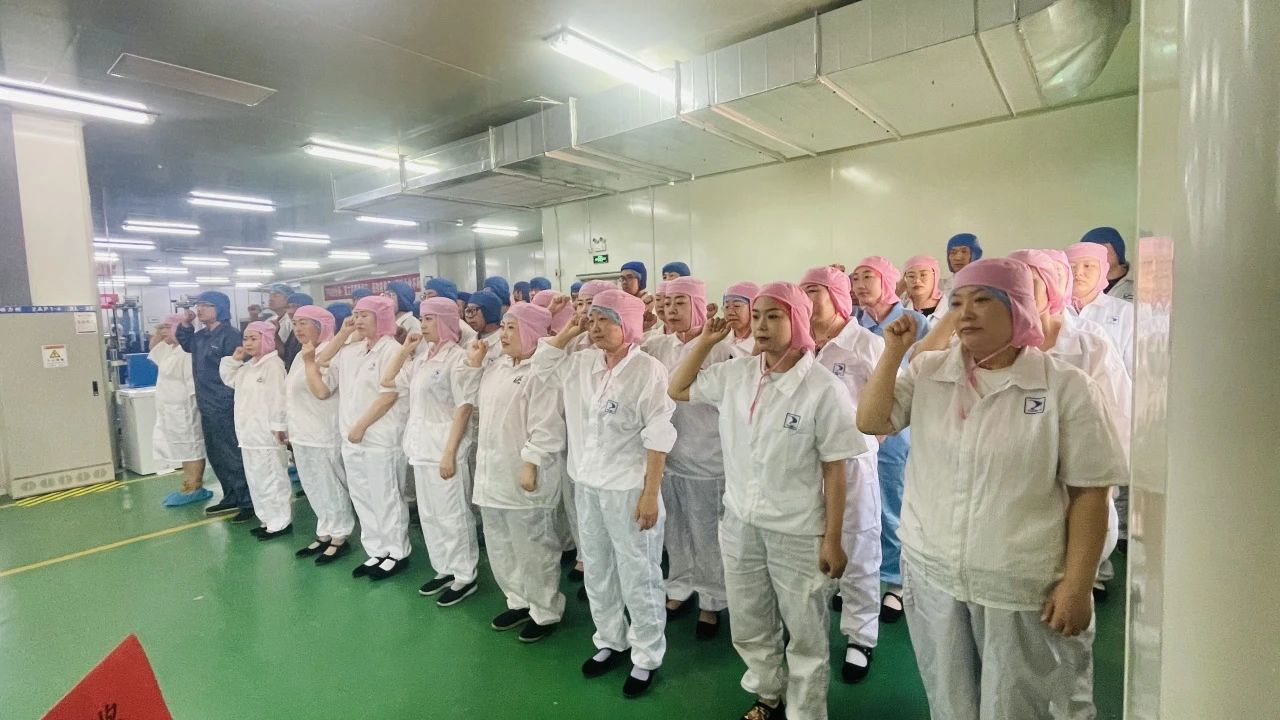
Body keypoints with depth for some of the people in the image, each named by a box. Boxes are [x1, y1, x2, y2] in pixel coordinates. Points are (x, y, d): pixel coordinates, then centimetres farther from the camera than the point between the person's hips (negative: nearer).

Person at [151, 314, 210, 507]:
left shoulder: (187, 352, -19)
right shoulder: (170, 349, 12)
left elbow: (193, 384, -22)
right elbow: (153, 348, 33)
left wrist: (191, 409, -22)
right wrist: (158, 332, 14)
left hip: (183, 410, -10)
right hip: (171, 410, 10)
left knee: (191, 448, -3)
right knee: (184, 449, 14)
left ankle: (193, 490, 2)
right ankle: (189, 487, 22)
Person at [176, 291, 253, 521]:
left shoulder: (230, 335, -16)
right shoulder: (201, 335, 11)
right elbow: (185, 343, 32)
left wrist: (237, 402, -22)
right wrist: (186, 323, 12)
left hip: (225, 407, -9)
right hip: (207, 407, 9)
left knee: (233, 456, -3)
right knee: (216, 455, 16)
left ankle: (248, 502, 6)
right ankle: (231, 497, 28)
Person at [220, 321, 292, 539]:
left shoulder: (273, 364, -14)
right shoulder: (247, 366, 15)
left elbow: (278, 398, -18)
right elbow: (228, 379, 26)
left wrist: (278, 425, -20)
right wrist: (234, 360, 12)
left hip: (267, 433, -10)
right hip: (249, 432, 10)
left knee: (272, 477, -4)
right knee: (256, 478, 15)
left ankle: (281, 522, 3)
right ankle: (268, 519, 25)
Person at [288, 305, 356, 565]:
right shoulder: (301, 356, 14)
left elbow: (322, 391, -22)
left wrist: (310, 361, -21)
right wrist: (291, 429, 22)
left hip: (323, 434, -9)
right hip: (302, 434, 9)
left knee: (331, 488, 0)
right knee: (315, 489, 15)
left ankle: (339, 538, 11)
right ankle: (324, 534, 25)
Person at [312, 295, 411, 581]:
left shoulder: (391, 349, -10)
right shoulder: (352, 351, 12)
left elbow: (389, 395, -16)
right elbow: (320, 364, 21)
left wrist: (361, 426, -14)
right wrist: (342, 334, 12)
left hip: (380, 438, -8)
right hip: (352, 437, 8)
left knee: (385, 499, 1)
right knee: (362, 499, 13)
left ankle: (397, 553, 15)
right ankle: (376, 552, 25)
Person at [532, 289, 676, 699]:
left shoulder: (648, 370, -15)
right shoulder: (582, 363, 4)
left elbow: (658, 438, -16)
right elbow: (542, 363, 18)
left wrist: (651, 494, -17)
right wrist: (570, 330, 5)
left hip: (629, 489, -7)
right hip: (587, 484, 7)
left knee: (637, 576, 7)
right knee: (596, 571, 19)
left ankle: (647, 656, 26)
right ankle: (610, 642, 39)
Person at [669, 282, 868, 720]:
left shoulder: (823, 389, -15)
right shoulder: (734, 375, -2)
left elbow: (834, 472, -11)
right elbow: (677, 390, 10)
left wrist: (832, 540, -10)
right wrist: (706, 342, 0)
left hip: (798, 532, -4)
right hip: (740, 524, 5)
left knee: (805, 635, 15)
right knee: (749, 628, 22)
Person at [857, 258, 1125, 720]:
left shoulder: (1067, 388, -9)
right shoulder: (927, 371, 2)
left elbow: (1088, 493, -8)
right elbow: (870, 422, -2)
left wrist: (1076, 585, -9)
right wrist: (893, 352, -8)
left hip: (1021, 587, -3)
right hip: (933, 574, 3)